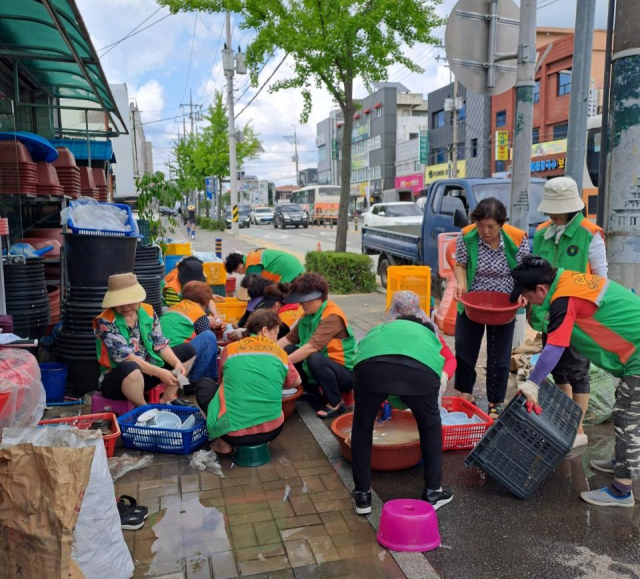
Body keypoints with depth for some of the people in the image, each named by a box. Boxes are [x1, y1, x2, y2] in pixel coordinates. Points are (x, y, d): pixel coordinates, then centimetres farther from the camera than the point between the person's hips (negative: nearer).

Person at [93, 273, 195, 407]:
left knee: (188, 351, 3)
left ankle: (168, 398, 2)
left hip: (147, 371, 6)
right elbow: (124, 356, -26)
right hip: (116, 378, -6)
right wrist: (159, 372, -31)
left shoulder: (148, 311, -2)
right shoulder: (106, 322, -19)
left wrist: (177, 363, -18)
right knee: (131, 368, -42)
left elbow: (160, 344, 0)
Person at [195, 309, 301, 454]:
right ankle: (259, 440, 12)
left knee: (204, 384, 22)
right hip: (271, 429, 2)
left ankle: (224, 442, 10)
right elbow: (296, 382, 23)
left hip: (233, 431, -2)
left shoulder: (230, 349, 4)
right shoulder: (279, 353, 6)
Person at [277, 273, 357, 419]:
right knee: (289, 351, -6)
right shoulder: (309, 314, 2)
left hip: (346, 373, -8)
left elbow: (312, 347, -34)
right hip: (323, 368, 8)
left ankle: (336, 403, -14)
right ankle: (312, 394, 6)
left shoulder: (333, 316, -25)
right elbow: (290, 338, 2)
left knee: (315, 359, -35)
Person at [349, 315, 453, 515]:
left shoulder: (379, 330, 45)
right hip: (421, 368, 0)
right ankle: (432, 492, 35)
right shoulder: (428, 335, 44)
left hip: (372, 364, 0)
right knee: (430, 424, 28)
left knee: (362, 426, 25)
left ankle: (362, 495, 30)